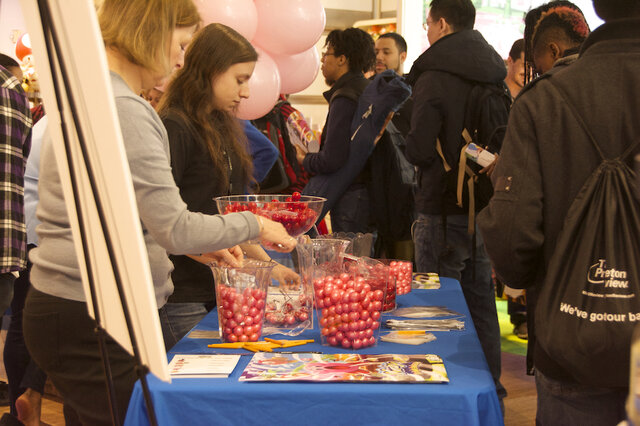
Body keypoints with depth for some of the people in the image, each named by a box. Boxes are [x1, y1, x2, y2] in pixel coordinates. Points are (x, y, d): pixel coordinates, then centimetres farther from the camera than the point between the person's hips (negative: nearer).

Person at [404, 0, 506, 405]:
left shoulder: (434, 76, -14)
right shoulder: (494, 75, 7)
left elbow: (419, 150, -18)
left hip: (444, 210, -7)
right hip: (484, 207, 7)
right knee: (480, 301, 16)